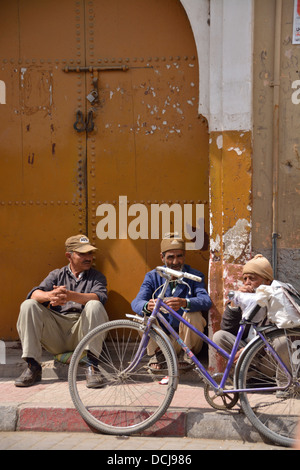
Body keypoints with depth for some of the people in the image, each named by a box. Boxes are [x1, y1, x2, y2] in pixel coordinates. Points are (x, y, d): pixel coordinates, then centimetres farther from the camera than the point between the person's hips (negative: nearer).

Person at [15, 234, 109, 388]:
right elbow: (35, 293, -1)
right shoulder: (57, 275, 18)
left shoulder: (97, 277, 14)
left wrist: (70, 295, -29)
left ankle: (91, 366, -31)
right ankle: (33, 367, -19)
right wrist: (50, 295, -27)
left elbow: (99, 297, -11)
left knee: (94, 306, -29)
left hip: (81, 330, -2)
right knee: (28, 305, -17)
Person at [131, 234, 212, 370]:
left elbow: (206, 301, -25)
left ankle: (187, 353, -2)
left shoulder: (195, 276, -6)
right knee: (142, 317, -23)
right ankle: (153, 354, 3)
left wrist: (184, 303, -47)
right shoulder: (152, 276, -2)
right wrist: (147, 306, -43)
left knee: (193, 314, -29)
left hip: (185, 336, -1)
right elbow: (136, 302, -17)